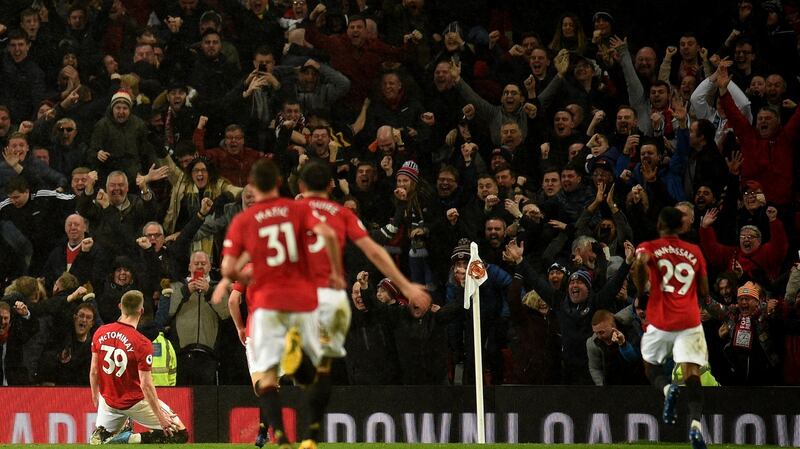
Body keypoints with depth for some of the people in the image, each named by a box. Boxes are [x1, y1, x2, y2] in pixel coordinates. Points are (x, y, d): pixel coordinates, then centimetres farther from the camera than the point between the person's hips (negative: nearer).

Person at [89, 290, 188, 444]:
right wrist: (160, 416, -14)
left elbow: (94, 371, 2)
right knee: (180, 434, 0)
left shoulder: (100, 333, -5)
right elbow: (145, 385, -21)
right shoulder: (142, 343, -21)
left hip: (108, 401, 5)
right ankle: (132, 439, -16)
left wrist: (95, 396, 20)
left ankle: (99, 435, -7)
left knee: (101, 437, 30)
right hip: (135, 402, -5)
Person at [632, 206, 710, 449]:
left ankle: (667, 388, -13)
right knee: (692, 375, -7)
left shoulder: (649, 247, 5)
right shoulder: (695, 252, 13)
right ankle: (695, 422, -30)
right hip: (690, 322, 1)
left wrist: (642, 295, -6)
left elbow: (641, 261, -20)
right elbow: (704, 292, 14)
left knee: (651, 366, 21)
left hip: (660, 322, -1)